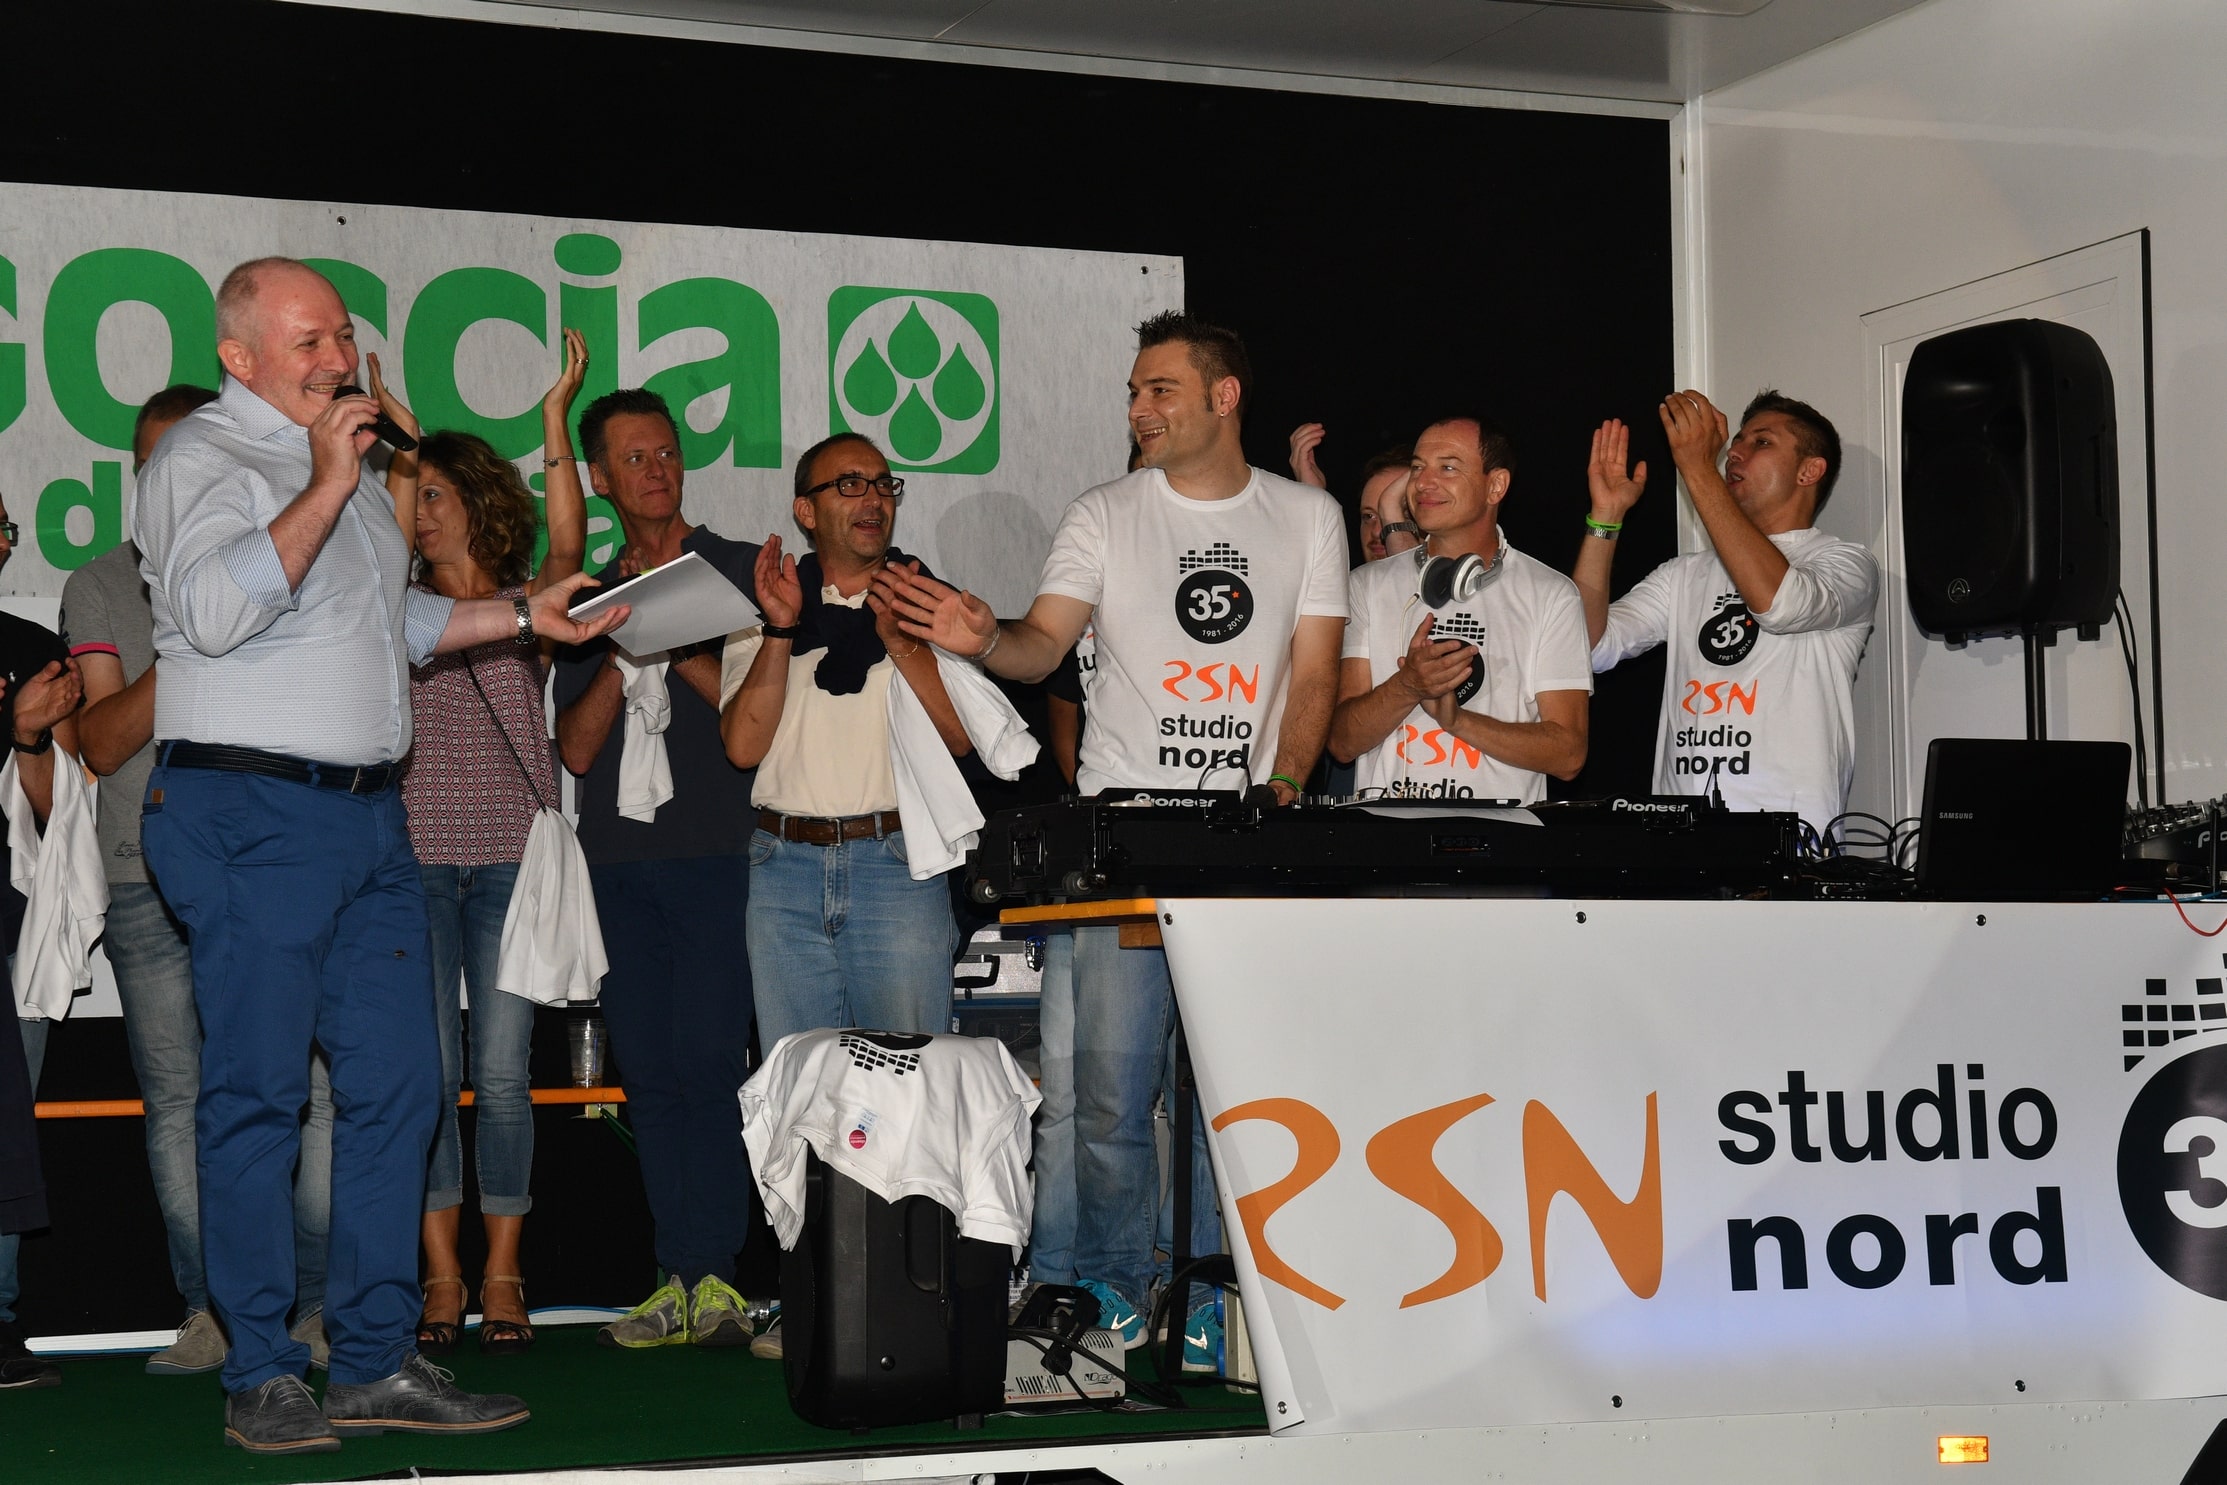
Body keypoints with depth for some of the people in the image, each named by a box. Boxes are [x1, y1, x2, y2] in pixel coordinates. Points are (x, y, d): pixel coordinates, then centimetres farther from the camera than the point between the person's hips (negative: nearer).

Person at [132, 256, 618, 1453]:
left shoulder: (343, 460, 22)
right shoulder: (204, 458, -6)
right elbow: (216, 609, -23)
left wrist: (524, 617, 26)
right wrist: (325, 488, -22)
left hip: (367, 816, 9)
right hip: (249, 815, -8)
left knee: (395, 1085, 6)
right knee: (256, 1095, -5)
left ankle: (374, 1362, 12)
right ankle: (260, 1378, 1)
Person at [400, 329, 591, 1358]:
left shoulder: (531, 603, 8)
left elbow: (568, 541, -9)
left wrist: (556, 420, -16)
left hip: (512, 857, -1)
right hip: (416, 856, 1)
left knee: (502, 1073, -2)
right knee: (429, 1074, -2)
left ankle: (501, 1276, 7)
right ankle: (441, 1278, 6)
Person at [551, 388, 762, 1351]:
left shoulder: (740, 572, 7)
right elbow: (575, 746, 9)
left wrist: (679, 649, -10)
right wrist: (625, 653, -5)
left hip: (715, 847, -4)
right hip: (620, 855, 4)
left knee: (705, 1063, -11)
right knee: (649, 1071, 3)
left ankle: (713, 1275, -9)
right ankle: (682, 1281, 5)